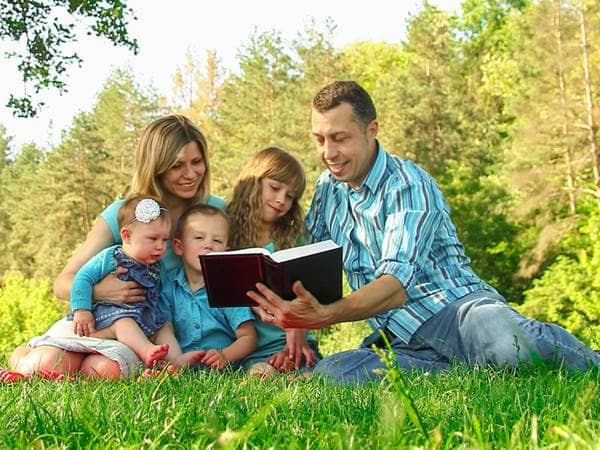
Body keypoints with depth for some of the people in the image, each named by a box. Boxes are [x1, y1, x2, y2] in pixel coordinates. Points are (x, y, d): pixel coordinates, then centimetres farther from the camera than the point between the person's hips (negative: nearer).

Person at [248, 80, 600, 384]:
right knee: (327, 372, -29)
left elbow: (397, 285, -22)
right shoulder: (328, 187, 14)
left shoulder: (409, 187, -9)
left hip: (455, 304, -5)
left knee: (503, 343, -41)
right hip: (400, 338, 5)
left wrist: (327, 315, -39)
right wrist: (297, 321, 2)